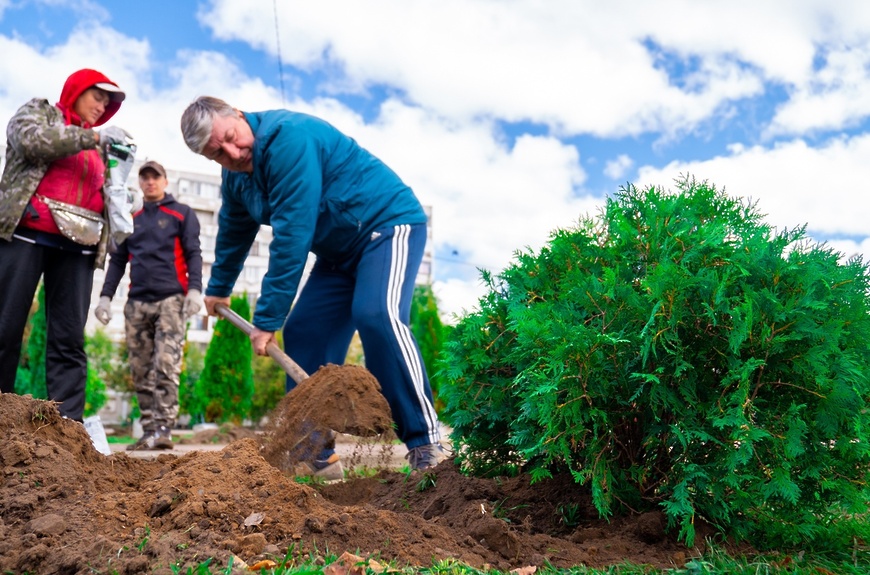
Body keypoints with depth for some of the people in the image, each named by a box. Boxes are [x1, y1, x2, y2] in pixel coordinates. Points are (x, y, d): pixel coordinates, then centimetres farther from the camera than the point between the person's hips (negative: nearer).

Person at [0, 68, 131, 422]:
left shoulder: (98, 145, 25)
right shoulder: (38, 111, 14)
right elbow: (31, 141, -8)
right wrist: (94, 136, -8)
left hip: (77, 246, 4)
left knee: (69, 340, -3)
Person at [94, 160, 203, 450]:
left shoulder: (182, 214, 9)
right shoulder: (130, 220, 20)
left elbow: (193, 254, 0)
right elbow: (117, 260, 19)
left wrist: (195, 289, -14)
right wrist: (106, 296, 8)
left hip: (171, 299, -4)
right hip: (137, 303, 5)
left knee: (166, 366, -14)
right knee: (141, 372, 3)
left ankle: (163, 429, -15)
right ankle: (149, 431, 7)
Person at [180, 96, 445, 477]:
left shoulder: (286, 137, -25)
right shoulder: (236, 177, 4)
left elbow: (291, 235, -29)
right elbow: (232, 233, 24)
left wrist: (267, 319, -24)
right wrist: (218, 288, 38)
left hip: (388, 222, -9)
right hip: (338, 251, 9)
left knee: (376, 316, -32)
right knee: (302, 335, 0)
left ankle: (426, 444, -26)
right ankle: (318, 458, 7)